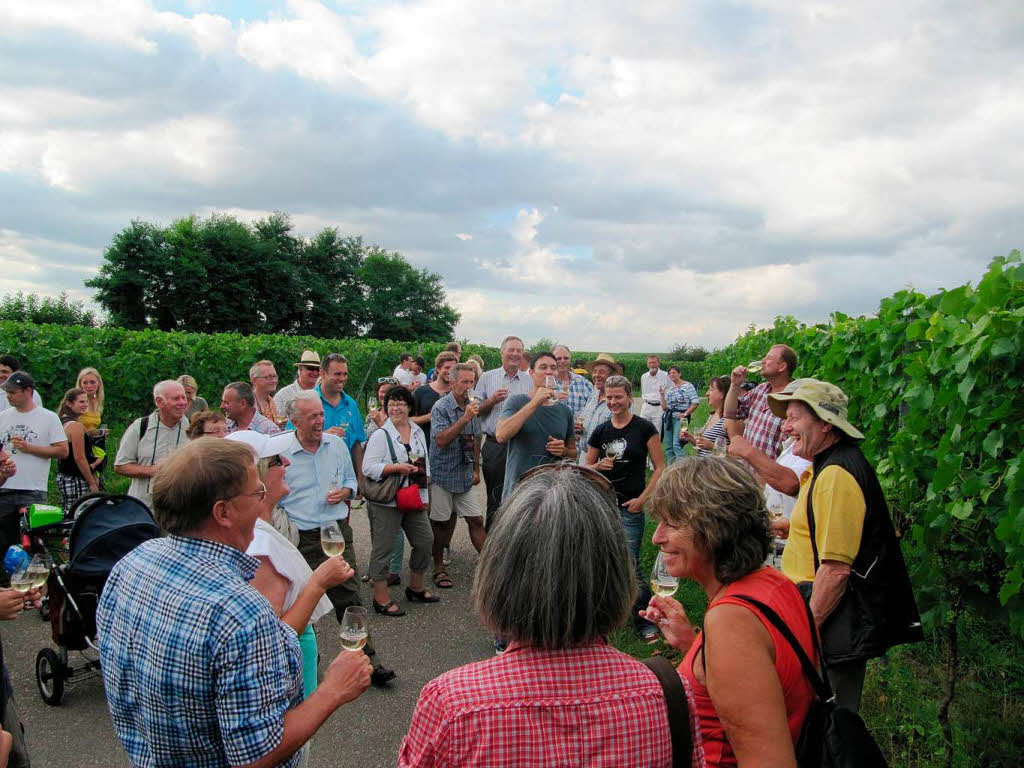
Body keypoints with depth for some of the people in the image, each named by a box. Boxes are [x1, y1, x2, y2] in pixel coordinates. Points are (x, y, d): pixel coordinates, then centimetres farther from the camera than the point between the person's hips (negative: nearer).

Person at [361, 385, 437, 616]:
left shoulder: (418, 432, 11)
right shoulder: (380, 434, -10)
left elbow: (425, 464, 17)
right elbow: (368, 468, -17)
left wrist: (423, 494, 11)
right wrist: (397, 468, -23)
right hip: (386, 502, -7)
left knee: (425, 540, 12)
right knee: (384, 547, 0)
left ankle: (415, 588, 31)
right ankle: (381, 599, 12)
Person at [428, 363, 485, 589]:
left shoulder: (471, 406, 9)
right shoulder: (441, 407, -13)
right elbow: (441, 440, -25)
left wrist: (476, 469, 17)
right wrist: (465, 418, -28)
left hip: (465, 476, 6)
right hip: (443, 474, -5)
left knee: (476, 520, 5)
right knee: (441, 523, 5)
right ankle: (439, 568, 18)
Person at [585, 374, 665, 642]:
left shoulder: (644, 428, -4)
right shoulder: (600, 432, 7)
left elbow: (660, 467, -3)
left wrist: (642, 498, -10)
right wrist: (598, 466, -8)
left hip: (630, 508, -4)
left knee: (630, 565, -7)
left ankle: (646, 618, 10)